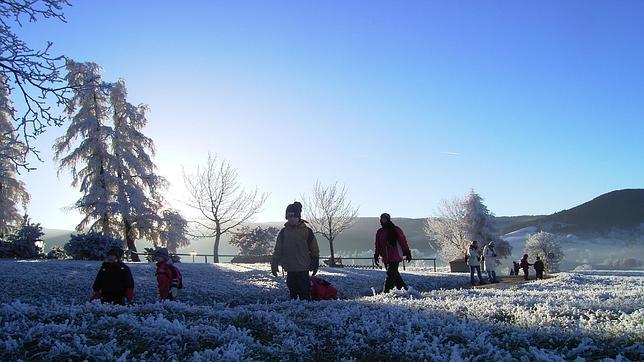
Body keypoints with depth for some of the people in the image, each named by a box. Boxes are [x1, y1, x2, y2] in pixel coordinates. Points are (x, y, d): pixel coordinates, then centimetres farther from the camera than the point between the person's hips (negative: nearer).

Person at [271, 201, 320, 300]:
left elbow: (314, 250, 5)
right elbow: (277, 250, 8)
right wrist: (274, 264, 2)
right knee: (292, 291, 9)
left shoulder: (307, 231, -2)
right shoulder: (283, 232, 4)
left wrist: (315, 264, 4)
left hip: (303, 269, -2)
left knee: (304, 293, -3)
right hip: (290, 270, 3)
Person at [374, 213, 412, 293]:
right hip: (385, 258, 5)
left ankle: (386, 292, -10)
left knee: (390, 274, -11)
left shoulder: (396, 230, -2)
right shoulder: (379, 232, 11)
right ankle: (403, 289, 23)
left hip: (395, 257, -5)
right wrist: (376, 255, 12)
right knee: (394, 274, 10)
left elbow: (403, 242, -2)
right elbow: (377, 245, 18)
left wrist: (407, 253, -4)